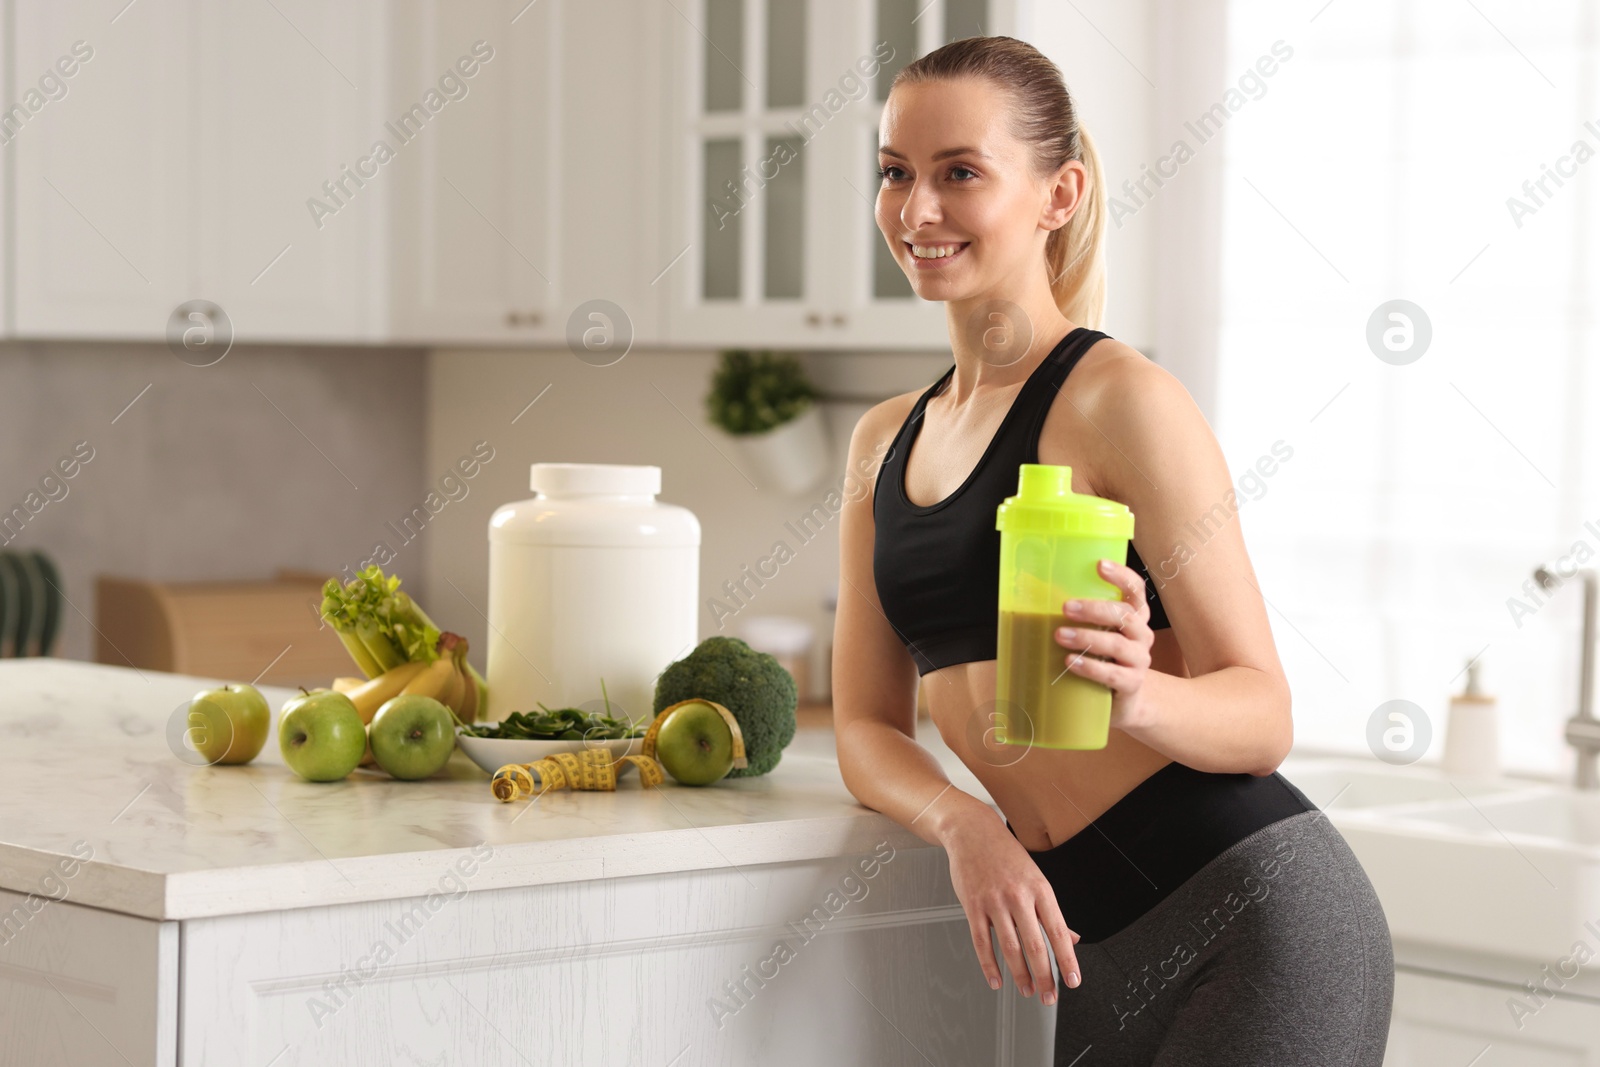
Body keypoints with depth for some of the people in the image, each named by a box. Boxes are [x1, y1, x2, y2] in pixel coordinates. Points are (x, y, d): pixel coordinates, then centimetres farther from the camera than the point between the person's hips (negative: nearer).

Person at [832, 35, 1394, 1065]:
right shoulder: (885, 440, 12)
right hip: (1103, 954, 6)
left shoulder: (1125, 400, -9)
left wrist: (1140, 697, -31)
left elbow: (1263, 717, -10)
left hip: (1257, 917, -6)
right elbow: (870, 727, 11)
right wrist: (964, 824, -10)